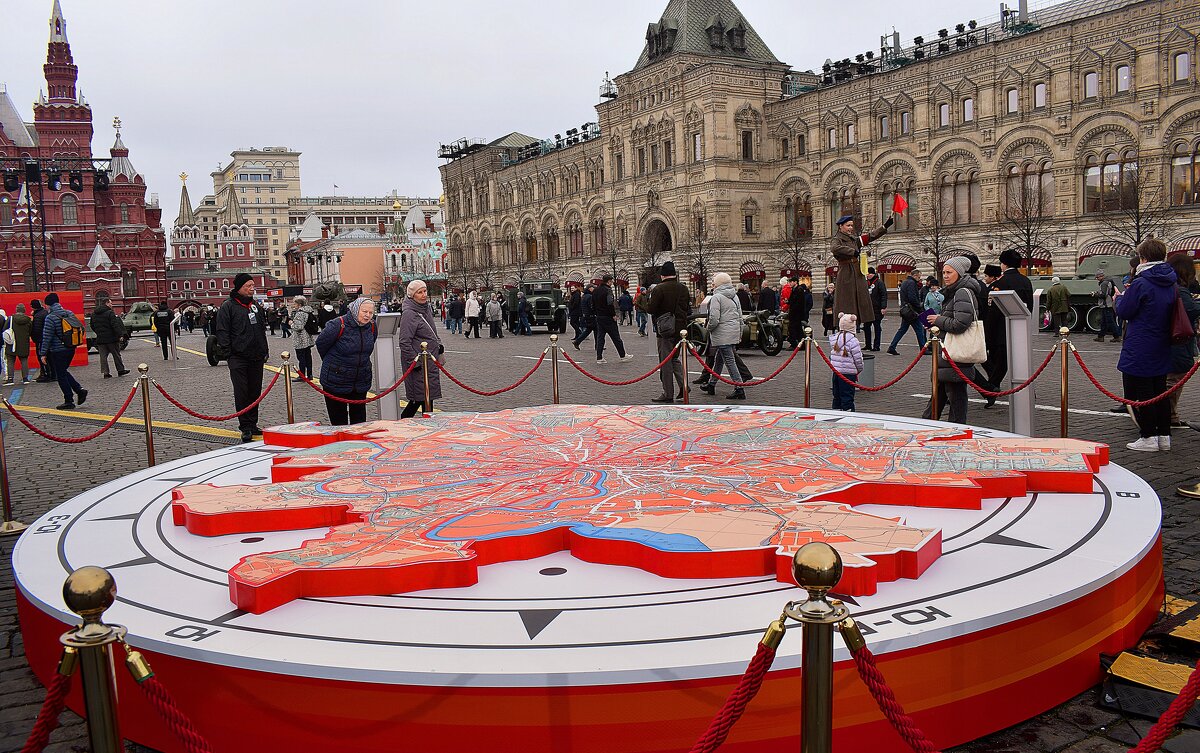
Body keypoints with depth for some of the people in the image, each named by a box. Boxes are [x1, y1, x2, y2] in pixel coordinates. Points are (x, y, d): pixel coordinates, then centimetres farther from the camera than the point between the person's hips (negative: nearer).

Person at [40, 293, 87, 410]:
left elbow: (46, 337, -14)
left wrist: (43, 353, -8)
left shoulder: (50, 318, -14)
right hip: (71, 349, 7)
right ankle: (79, 390, 8)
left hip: (58, 351, -7)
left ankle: (69, 401, 5)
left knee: (61, 375, 3)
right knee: (64, 372, 21)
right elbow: (81, 328, 11)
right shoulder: (69, 314, 6)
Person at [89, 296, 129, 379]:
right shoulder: (109, 313, -13)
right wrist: (120, 335, -19)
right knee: (116, 354, 7)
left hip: (100, 339, 5)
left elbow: (92, 326, 18)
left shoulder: (93, 314, 11)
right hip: (111, 338, -5)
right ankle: (120, 370, 15)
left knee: (103, 356, 5)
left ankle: (106, 372, 0)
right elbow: (115, 325, -19)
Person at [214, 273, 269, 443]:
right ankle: (245, 428, -2)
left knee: (255, 392, 10)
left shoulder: (256, 306, 16)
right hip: (238, 358, -6)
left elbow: (263, 329, 23)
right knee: (241, 393, -6)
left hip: (257, 358, 6)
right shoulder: (228, 306, -4)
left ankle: (253, 424, 19)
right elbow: (221, 331, -7)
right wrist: (227, 350, -13)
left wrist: (265, 350, 19)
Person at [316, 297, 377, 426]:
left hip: (361, 382, 5)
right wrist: (331, 361, 8)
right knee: (338, 420, 5)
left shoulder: (371, 327, -1)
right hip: (336, 382, -5)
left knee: (359, 420, 12)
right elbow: (321, 344, -6)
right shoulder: (338, 325, -19)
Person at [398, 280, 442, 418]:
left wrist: (439, 345, 15)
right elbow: (404, 341, -19)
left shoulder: (426, 309, 13)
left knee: (419, 398, 12)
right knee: (425, 398, -6)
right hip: (419, 365, -9)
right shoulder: (409, 314, -15)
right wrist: (415, 361, -19)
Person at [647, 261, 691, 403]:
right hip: (680, 329, 6)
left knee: (666, 361, 1)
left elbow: (650, 309, -16)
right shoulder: (684, 288, 4)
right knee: (675, 358, 20)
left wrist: (647, 305, 5)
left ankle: (668, 394, 4)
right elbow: (689, 309, 10)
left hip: (665, 330, -6)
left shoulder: (659, 289, -14)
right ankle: (683, 384, 5)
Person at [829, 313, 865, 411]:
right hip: (848, 374, -6)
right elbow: (858, 359, -11)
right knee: (847, 397, -2)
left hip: (836, 372, 6)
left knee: (837, 396, 15)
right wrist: (859, 369, 5)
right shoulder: (852, 340, -15)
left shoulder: (834, 339, 5)